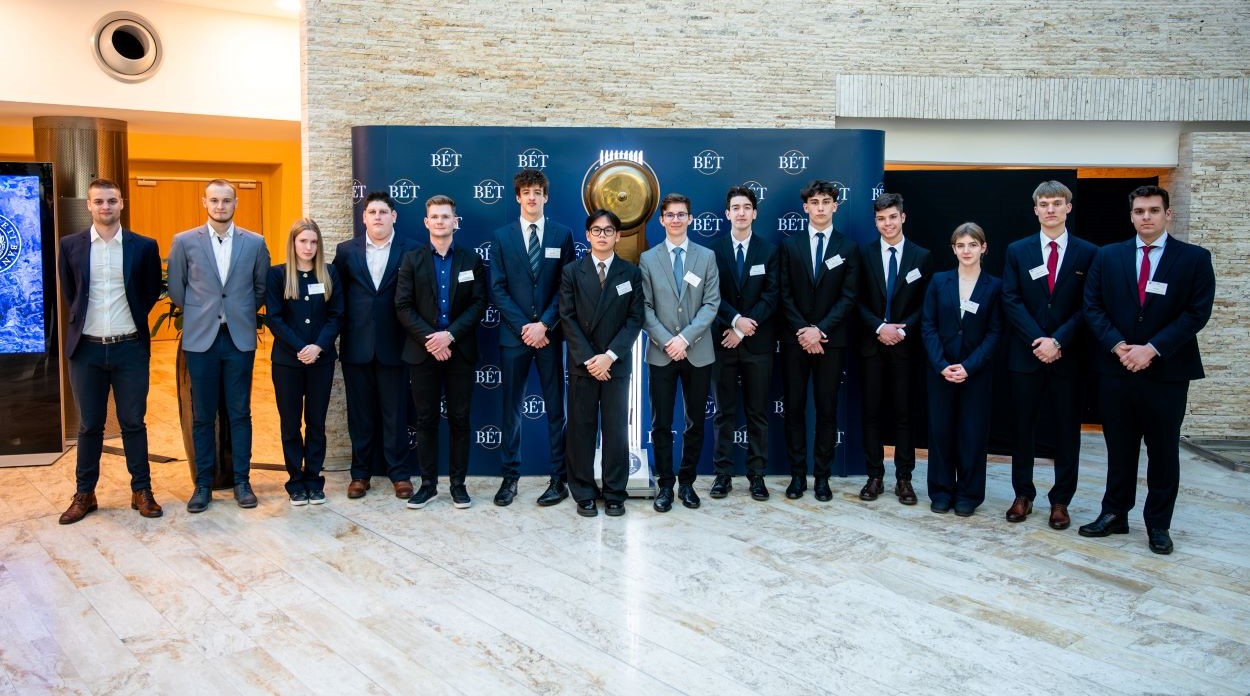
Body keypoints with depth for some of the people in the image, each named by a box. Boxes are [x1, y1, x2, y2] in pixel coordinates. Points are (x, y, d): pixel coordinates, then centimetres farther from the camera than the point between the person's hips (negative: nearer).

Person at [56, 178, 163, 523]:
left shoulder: (144, 246, -1)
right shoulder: (70, 245, 1)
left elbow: (152, 290, 11)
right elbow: (68, 292, 14)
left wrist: (133, 316, 9)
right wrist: (84, 319, 13)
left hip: (130, 348, -1)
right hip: (87, 349, 1)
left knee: (133, 423, 6)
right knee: (89, 425, 10)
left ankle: (141, 491, 17)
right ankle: (84, 494, 21)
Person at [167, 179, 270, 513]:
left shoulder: (255, 243, 3)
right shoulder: (184, 241, 1)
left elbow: (262, 287, 13)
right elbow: (176, 290, 8)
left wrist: (242, 312, 11)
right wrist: (198, 313, 11)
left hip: (240, 338, 0)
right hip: (201, 338, 0)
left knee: (240, 413, 5)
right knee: (203, 416, 6)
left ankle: (242, 481, 14)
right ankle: (203, 483, 15)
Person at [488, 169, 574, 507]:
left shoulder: (562, 234, 5)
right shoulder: (501, 236, 6)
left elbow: (566, 287, 0)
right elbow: (498, 289, 0)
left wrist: (544, 325, -11)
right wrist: (523, 327, -9)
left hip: (550, 334, 0)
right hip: (514, 335, 1)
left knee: (556, 407, 5)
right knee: (511, 407, 6)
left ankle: (559, 478, 12)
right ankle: (509, 476, 15)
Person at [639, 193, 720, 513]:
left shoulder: (706, 257, 5)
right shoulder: (648, 259, 5)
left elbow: (711, 304, -2)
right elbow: (645, 308, 0)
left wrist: (685, 338, -13)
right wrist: (666, 341, -12)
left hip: (698, 353, 1)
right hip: (661, 353, 0)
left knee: (695, 423, 7)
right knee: (661, 424, 2)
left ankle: (687, 482, 20)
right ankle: (665, 484, 13)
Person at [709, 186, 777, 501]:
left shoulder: (769, 250, 4)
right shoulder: (714, 250, 5)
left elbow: (771, 297, -3)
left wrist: (744, 328, -12)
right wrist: (736, 320, -16)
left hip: (757, 343, 0)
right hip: (723, 341, 0)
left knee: (757, 413, 5)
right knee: (724, 412, 5)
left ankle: (757, 474, 13)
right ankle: (723, 473, 12)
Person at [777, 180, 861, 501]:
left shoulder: (848, 248, 5)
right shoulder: (790, 245, 6)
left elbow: (848, 297, -2)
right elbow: (785, 294, 1)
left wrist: (820, 330, -13)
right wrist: (802, 330, -10)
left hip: (830, 340, 0)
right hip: (795, 339, 1)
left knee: (827, 409, 3)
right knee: (794, 408, 3)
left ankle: (822, 476, 12)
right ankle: (797, 474, 12)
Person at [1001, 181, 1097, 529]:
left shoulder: (1087, 253, 2)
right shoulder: (1017, 251, 5)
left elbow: (1086, 307, -3)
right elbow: (1011, 301, -2)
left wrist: (1058, 342, -14)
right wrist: (1038, 341, -13)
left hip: (1068, 356, -1)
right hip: (1025, 354, 1)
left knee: (1066, 431, 6)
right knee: (1022, 428, 8)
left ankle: (1060, 501, 16)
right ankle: (1023, 494, 20)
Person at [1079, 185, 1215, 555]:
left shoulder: (1195, 258, 0)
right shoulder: (1108, 256, 6)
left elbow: (1196, 313, -7)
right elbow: (1093, 306, 2)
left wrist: (1152, 349, -16)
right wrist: (1117, 345, -12)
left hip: (1167, 371, -1)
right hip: (1116, 370, 2)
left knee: (1163, 451, 8)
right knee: (1119, 449, 10)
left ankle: (1158, 524, 20)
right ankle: (1114, 515, 22)